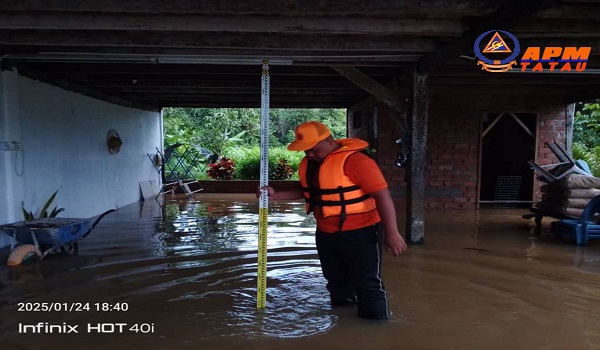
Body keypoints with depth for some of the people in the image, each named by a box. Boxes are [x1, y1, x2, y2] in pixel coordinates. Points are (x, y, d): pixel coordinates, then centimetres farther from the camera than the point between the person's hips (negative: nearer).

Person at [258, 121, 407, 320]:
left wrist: (392, 233, -27)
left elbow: (382, 195, -24)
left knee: (367, 282, 1)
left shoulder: (354, 161, -23)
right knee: (336, 279, 22)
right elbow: (305, 190, 19)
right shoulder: (308, 163, 3)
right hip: (326, 233, 8)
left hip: (360, 232, -8)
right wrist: (276, 196, 5)